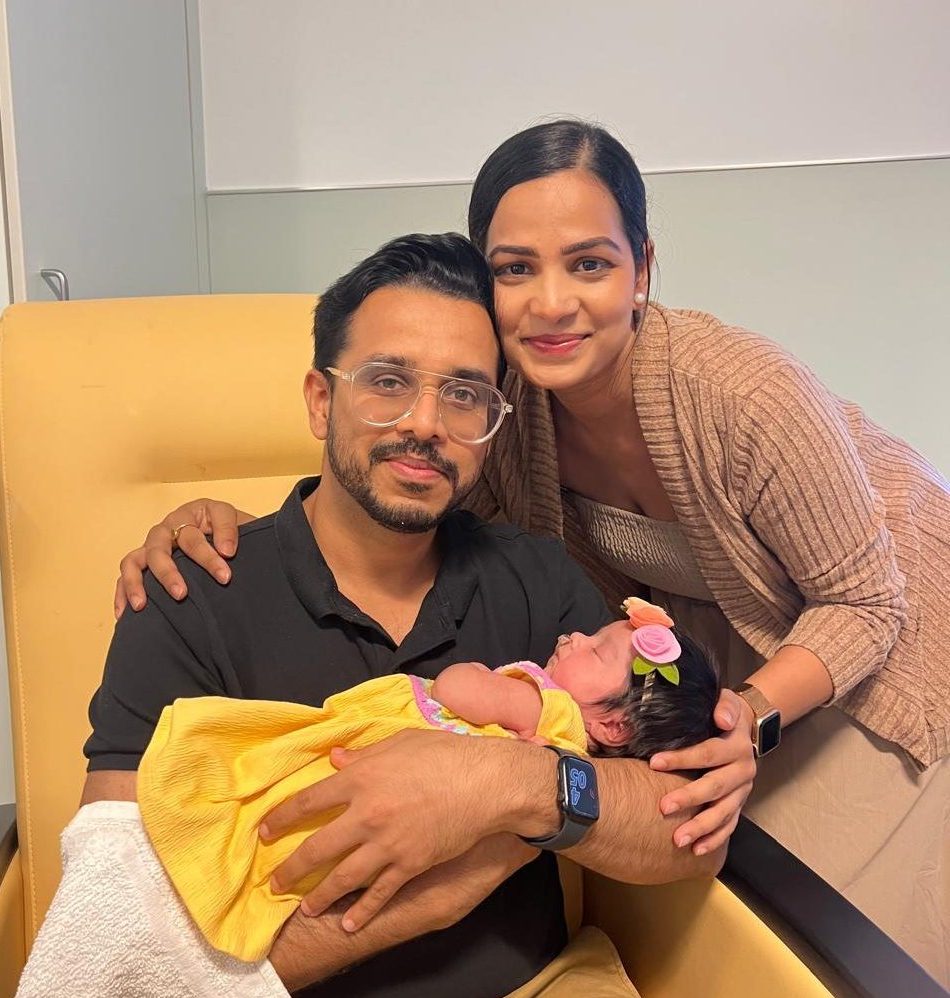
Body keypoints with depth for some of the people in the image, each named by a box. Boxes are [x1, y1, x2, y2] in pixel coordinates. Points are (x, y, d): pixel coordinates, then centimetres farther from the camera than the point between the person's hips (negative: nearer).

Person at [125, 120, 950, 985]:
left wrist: (752, 718, -43)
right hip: (711, 633, 3)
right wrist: (231, 523, -34)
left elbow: (863, 605, -25)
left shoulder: (749, 394, -38)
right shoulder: (499, 398, -24)